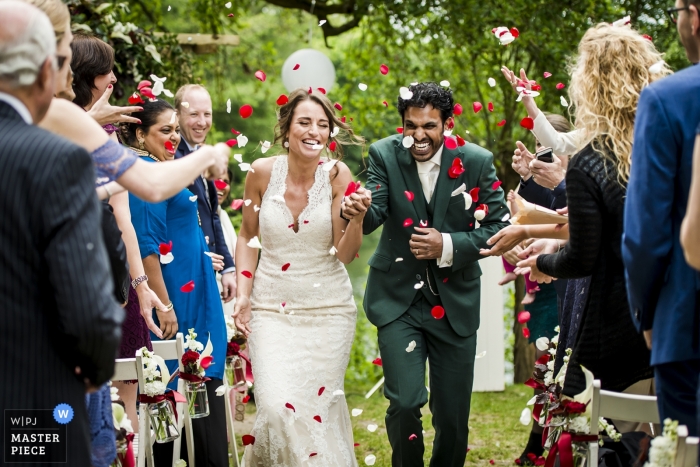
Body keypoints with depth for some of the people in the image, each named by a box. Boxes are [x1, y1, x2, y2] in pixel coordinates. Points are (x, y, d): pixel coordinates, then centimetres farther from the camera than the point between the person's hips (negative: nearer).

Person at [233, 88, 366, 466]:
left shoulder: (337, 175, -8)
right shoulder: (263, 172, -6)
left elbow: (344, 254, -8)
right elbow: (248, 236, 9)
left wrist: (357, 218, -26)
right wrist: (243, 294, 0)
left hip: (327, 307, 0)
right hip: (272, 307, 0)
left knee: (319, 408, 3)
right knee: (277, 408, -14)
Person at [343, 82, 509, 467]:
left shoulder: (477, 162, -7)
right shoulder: (385, 155, -7)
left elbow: (498, 227, -8)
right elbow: (375, 213, -20)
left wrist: (448, 246, -21)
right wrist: (358, 211, -44)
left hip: (454, 303, 1)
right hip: (399, 301, -1)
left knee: (453, 416, 8)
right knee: (404, 404, -13)